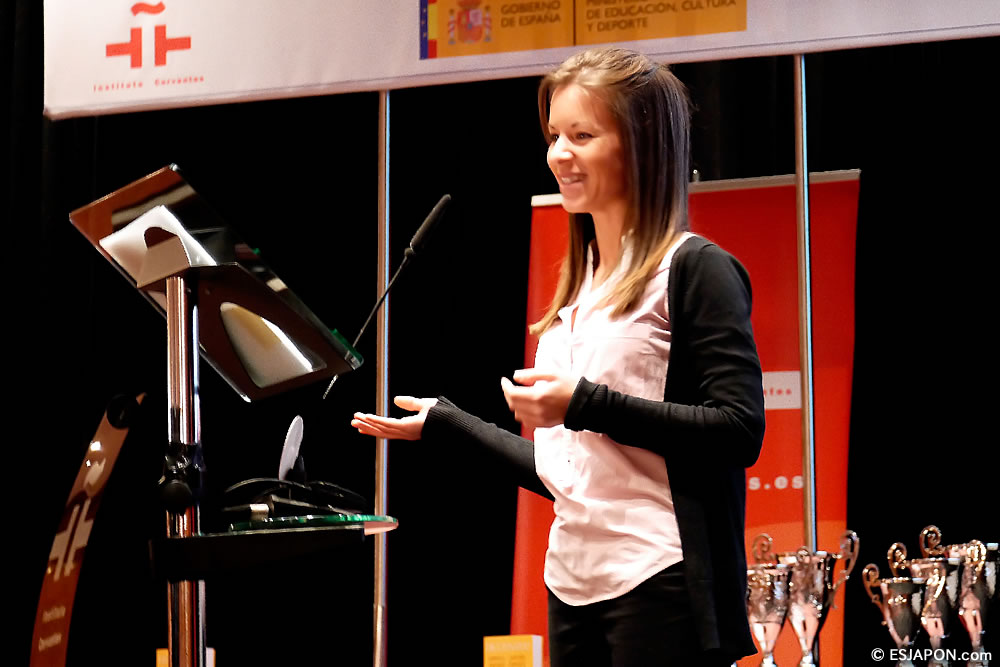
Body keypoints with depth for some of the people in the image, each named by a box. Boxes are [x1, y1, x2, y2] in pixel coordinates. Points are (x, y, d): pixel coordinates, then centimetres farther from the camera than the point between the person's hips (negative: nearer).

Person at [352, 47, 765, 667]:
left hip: (662, 588, -7)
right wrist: (446, 422, 22)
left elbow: (740, 431, -14)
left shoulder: (694, 269, -4)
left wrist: (586, 404, -17)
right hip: (574, 586, 7)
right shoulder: (578, 289, 19)